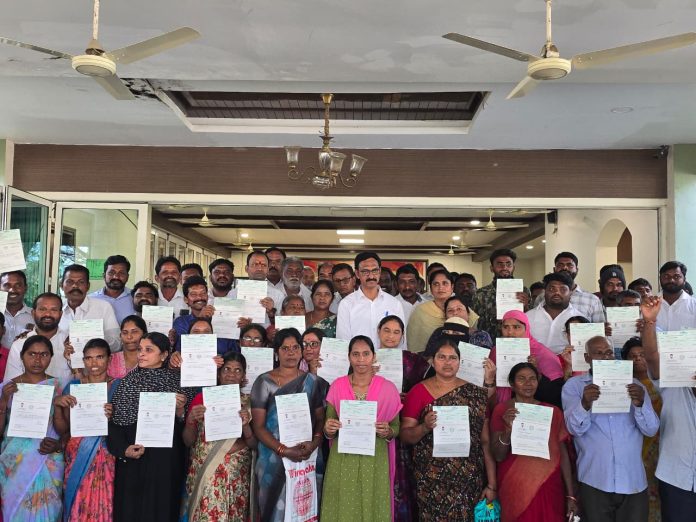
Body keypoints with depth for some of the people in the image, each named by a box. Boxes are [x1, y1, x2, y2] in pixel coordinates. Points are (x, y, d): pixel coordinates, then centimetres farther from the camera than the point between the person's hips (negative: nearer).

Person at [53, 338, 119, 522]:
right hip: (77, 458, 2)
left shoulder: (119, 386, -1)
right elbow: (62, 430, 6)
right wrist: (57, 405, -10)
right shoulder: (73, 386, 5)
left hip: (107, 458, -2)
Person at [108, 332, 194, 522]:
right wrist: (124, 449, -12)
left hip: (167, 460, -1)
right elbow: (114, 422, 1)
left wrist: (180, 410, -17)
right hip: (133, 459, 1)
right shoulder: (128, 381, 3)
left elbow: (187, 426, 1)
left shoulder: (178, 382, 1)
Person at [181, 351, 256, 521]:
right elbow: (188, 441, 3)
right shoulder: (202, 398, 1)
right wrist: (191, 420, -15)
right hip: (203, 472, 0)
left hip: (236, 474, 1)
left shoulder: (248, 402, 2)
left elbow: (253, 444, 1)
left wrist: (246, 425, -17)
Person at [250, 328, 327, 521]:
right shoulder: (264, 382, -2)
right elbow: (258, 426, -6)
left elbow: (321, 419, 5)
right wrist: (283, 450, -16)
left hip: (308, 457, 2)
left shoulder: (313, 382, 5)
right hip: (274, 460, -2)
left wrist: (313, 444, -15)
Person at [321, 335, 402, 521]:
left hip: (374, 461, 0)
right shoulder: (337, 387, 1)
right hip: (343, 460, 1)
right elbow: (328, 429, 7)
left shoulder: (388, 388, -1)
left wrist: (387, 432, -14)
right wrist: (329, 429, -14)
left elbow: (396, 427, 6)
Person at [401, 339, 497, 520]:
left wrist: (492, 484, 0)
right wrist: (424, 427, -20)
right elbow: (405, 436, -1)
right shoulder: (419, 391, 0)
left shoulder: (476, 394, 3)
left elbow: (487, 442, 3)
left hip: (470, 482, 1)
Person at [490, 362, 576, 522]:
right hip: (515, 489, -2)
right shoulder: (502, 410, -2)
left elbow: (563, 455, 5)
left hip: (549, 488, 2)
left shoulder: (553, 412, 4)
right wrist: (508, 428, -21)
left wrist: (571, 495, 1)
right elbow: (498, 456, -5)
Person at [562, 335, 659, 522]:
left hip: (633, 482, 2)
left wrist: (640, 404, -18)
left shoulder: (632, 385, 9)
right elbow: (575, 429, -10)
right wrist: (585, 404, -29)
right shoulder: (573, 386, 2)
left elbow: (651, 429, 1)